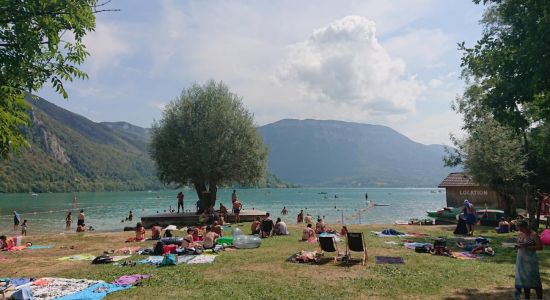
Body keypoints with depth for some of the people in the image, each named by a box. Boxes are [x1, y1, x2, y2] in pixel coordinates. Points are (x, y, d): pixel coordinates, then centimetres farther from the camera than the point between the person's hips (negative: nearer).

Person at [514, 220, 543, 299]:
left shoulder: (534, 235, -12)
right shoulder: (519, 234, 7)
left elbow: (540, 247, -14)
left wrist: (527, 247, -21)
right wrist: (517, 246, -6)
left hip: (531, 260, -6)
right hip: (521, 260, 6)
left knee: (535, 280, -1)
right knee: (524, 278, 14)